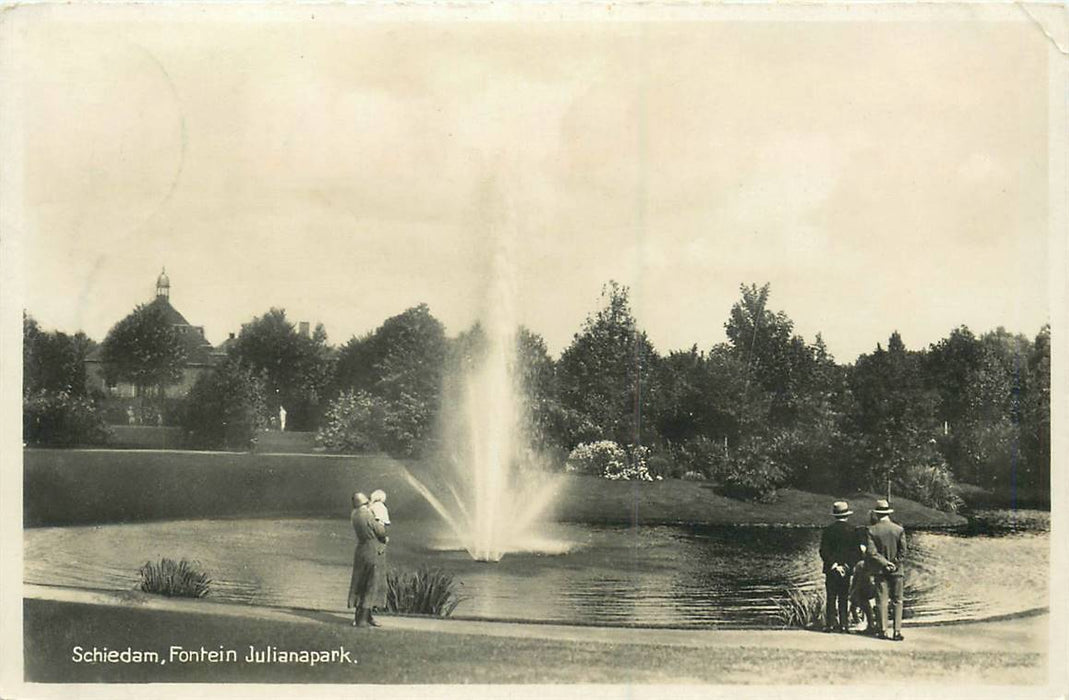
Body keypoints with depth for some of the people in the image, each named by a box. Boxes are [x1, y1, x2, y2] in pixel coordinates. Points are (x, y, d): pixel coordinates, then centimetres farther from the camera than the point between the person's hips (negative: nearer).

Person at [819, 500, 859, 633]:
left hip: (831, 570, -1)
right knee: (844, 599, 7)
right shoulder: (852, 531, -2)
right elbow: (856, 552, -4)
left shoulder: (828, 530, -4)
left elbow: (824, 551, -8)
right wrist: (847, 565, -5)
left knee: (831, 598, 3)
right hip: (847, 569, 1)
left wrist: (833, 565, -7)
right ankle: (844, 625, 4)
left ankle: (831, 624, -2)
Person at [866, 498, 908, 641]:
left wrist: (885, 563, -7)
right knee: (897, 601, 6)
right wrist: (893, 564, -1)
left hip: (880, 570, 0)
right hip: (896, 570, 0)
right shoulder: (899, 529, -5)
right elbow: (903, 551, -7)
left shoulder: (872, 530, -7)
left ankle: (883, 631, 5)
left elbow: (871, 552, -11)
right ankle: (897, 631, 1)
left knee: (882, 601, 6)